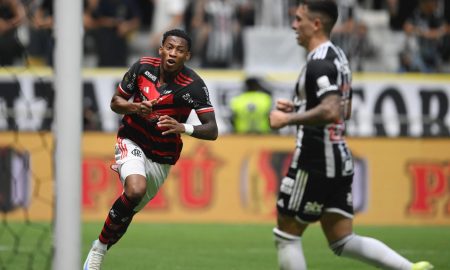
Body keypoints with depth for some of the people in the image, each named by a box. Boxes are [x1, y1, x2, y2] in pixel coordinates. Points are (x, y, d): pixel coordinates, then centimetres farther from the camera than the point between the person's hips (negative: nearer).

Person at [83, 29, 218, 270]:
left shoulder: (194, 86, -16)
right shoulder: (142, 67, -11)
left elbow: (212, 130, -20)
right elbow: (115, 102, 2)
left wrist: (183, 128, -38)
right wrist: (134, 107, -21)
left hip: (162, 157, 2)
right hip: (132, 142, -2)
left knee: (128, 210, 9)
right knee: (135, 190, -29)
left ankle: (100, 249, 34)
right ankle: (99, 248, -14)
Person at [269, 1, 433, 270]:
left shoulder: (320, 63, -16)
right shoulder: (337, 57, 16)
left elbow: (330, 112, -30)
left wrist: (288, 119, -21)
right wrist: (297, 107, 21)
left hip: (315, 162, -10)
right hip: (340, 160, 10)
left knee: (286, 234, 3)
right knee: (342, 241, 10)